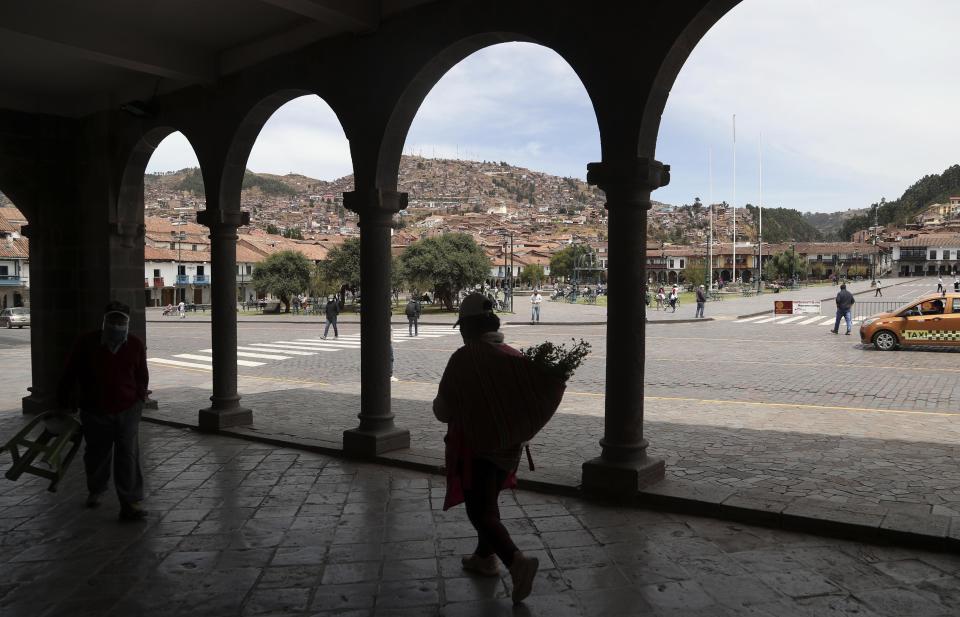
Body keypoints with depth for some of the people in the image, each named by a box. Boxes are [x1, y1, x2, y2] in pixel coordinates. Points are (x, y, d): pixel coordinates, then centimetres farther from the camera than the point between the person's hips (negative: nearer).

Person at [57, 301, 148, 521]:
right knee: (96, 453, 18)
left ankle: (131, 503, -6)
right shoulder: (86, 343, -7)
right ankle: (95, 491, 44)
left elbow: (142, 376, 11)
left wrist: (140, 398, 9)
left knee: (128, 456, -8)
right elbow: (69, 374, 5)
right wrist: (64, 401, 11)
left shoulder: (136, 345, -2)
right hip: (95, 411, 1)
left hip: (127, 410, -1)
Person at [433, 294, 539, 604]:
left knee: (481, 513, 0)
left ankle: (517, 560, -18)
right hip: (508, 445, 6)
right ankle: (485, 557, 36)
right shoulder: (515, 356, -2)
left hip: (474, 447, -6)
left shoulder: (464, 358, -18)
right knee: (488, 502, 25)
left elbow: (443, 410, -13)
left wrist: (440, 404, 7)